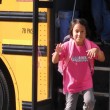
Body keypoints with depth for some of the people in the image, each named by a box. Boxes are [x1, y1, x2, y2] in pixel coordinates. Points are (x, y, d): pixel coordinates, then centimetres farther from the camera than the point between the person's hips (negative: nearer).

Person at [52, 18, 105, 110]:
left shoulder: (91, 45, -6)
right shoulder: (67, 46, -12)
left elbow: (102, 59, -4)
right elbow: (54, 61, -9)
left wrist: (97, 50, -26)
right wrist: (57, 52, -32)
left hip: (86, 82, 1)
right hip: (71, 83, -1)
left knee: (90, 102, -20)